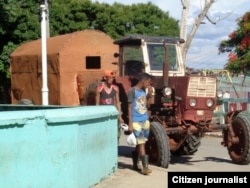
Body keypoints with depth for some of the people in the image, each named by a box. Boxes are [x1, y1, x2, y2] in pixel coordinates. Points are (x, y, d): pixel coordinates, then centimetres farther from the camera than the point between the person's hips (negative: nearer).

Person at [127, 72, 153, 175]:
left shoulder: (144, 91, 12)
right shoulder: (132, 91, -10)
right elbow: (130, 108, -11)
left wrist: (148, 120, 17)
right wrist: (130, 124, -13)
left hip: (145, 121, 7)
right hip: (136, 122, -7)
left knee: (140, 144, 13)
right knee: (141, 144, -9)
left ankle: (135, 164, 25)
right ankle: (145, 167, -9)